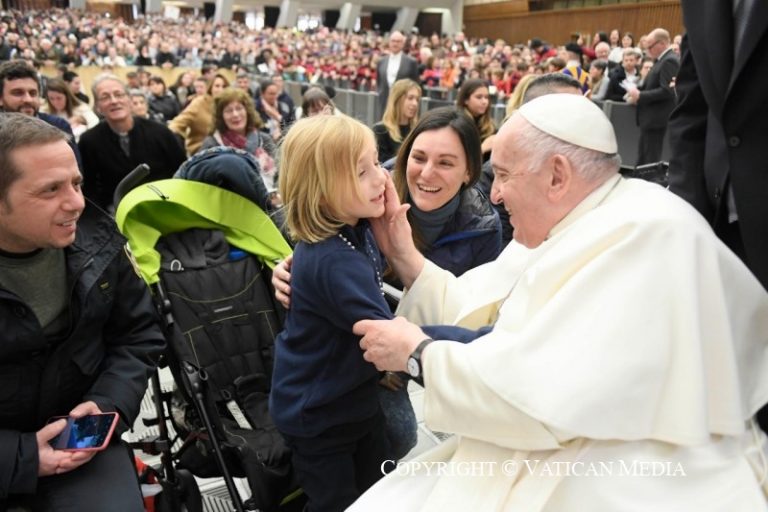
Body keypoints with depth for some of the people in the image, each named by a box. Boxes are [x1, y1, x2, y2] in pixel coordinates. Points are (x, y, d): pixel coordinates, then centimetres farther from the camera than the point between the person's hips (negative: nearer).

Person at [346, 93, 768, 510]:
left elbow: (541, 393, -27)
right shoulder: (568, 229, 9)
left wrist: (419, 352, -14)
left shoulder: (643, 236, -21)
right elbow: (482, 323, 13)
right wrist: (404, 255, 9)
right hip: (560, 463, 8)